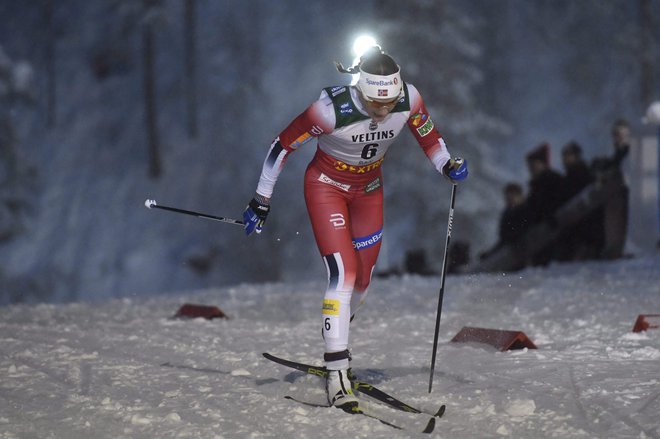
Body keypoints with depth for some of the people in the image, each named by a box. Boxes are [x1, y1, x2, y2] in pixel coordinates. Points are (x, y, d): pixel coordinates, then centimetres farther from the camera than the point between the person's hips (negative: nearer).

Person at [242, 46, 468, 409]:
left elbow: (428, 136, -2)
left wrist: (447, 165, -20)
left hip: (369, 188, 5)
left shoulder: (409, 99, -23)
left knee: (363, 278, 10)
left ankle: (334, 342, 37)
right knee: (343, 274, -18)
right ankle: (336, 374, -17)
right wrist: (261, 202, -17)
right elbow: (282, 146, -22)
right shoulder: (332, 108, -34)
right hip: (326, 186, -5)